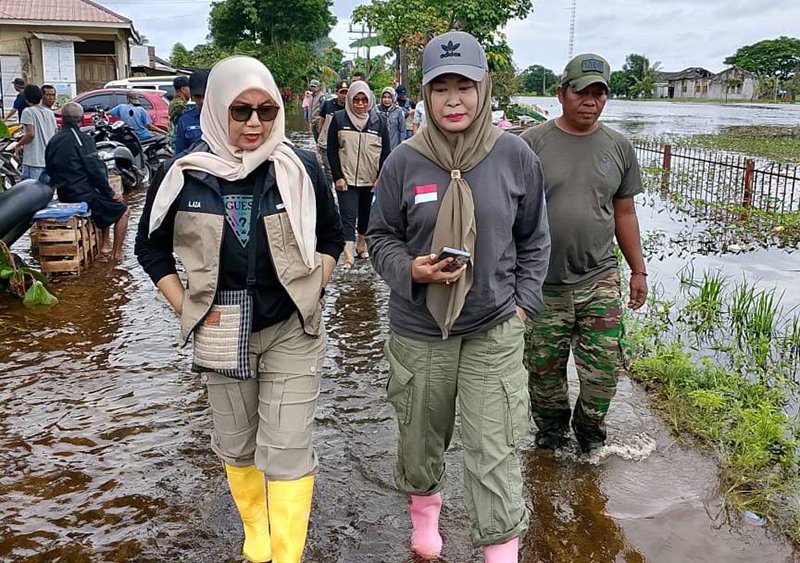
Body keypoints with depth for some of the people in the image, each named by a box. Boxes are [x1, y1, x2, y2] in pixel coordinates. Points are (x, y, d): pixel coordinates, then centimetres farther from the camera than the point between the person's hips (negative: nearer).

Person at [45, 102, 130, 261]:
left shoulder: (53, 141, 9)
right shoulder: (83, 139, -14)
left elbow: (50, 172, 16)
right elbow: (95, 171, -18)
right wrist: (111, 193, -6)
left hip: (63, 196, 9)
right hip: (84, 196, -8)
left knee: (105, 200, 32)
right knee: (123, 211, 8)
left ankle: (105, 244, 31)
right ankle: (117, 253, 4)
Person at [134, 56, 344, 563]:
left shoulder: (300, 169, -8)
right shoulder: (183, 175, -7)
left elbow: (332, 236, 7)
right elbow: (151, 246, 6)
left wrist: (312, 290, -5)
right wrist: (186, 308, -3)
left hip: (292, 331, -2)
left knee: (286, 450, -4)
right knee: (235, 446, 16)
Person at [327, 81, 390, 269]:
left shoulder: (378, 122, 2)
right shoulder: (339, 119, -1)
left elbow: (385, 153, 5)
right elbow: (332, 150, -1)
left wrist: (381, 178, -3)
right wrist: (337, 177, -7)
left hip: (370, 180, 2)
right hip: (346, 179, -2)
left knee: (366, 214, 14)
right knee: (348, 216, -8)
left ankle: (362, 244, 33)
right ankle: (348, 254, -11)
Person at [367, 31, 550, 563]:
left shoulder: (515, 155, -6)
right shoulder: (405, 160, -8)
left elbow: (534, 240, 7)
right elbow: (381, 237, 3)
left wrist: (523, 302, 0)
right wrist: (410, 270, -16)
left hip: (495, 330, -1)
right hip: (418, 330, 1)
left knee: (495, 454, -1)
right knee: (422, 435, 20)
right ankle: (424, 504, 50)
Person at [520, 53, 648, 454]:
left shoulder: (619, 147, 8)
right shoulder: (532, 143, -3)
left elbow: (624, 213, 14)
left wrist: (638, 270, 14)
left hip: (600, 280, 2)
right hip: (542, 282, -2)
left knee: (603, 368, 1)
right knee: (545, 368, 10)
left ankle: (590, 430, 27)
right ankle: (551, 428, 34)